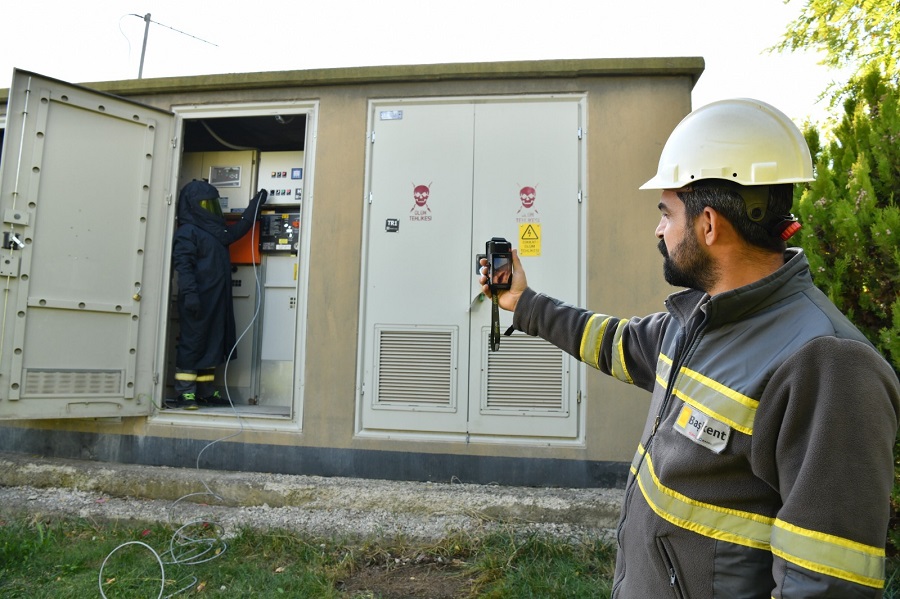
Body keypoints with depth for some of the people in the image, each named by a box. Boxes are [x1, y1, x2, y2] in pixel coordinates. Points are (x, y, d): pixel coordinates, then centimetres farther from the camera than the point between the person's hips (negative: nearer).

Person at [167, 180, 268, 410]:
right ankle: (185, 393, 3)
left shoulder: (217, 231, 19)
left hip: (217, 300, 8)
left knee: (213, 345, 10)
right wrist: (189, 293, -24)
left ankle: (206, 391, 18)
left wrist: (256, 204, 29)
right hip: (198, 301, -8)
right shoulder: (187, 232, -6)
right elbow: (183, 265, -15)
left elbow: (240, 228, 31)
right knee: (192, 342, -4)